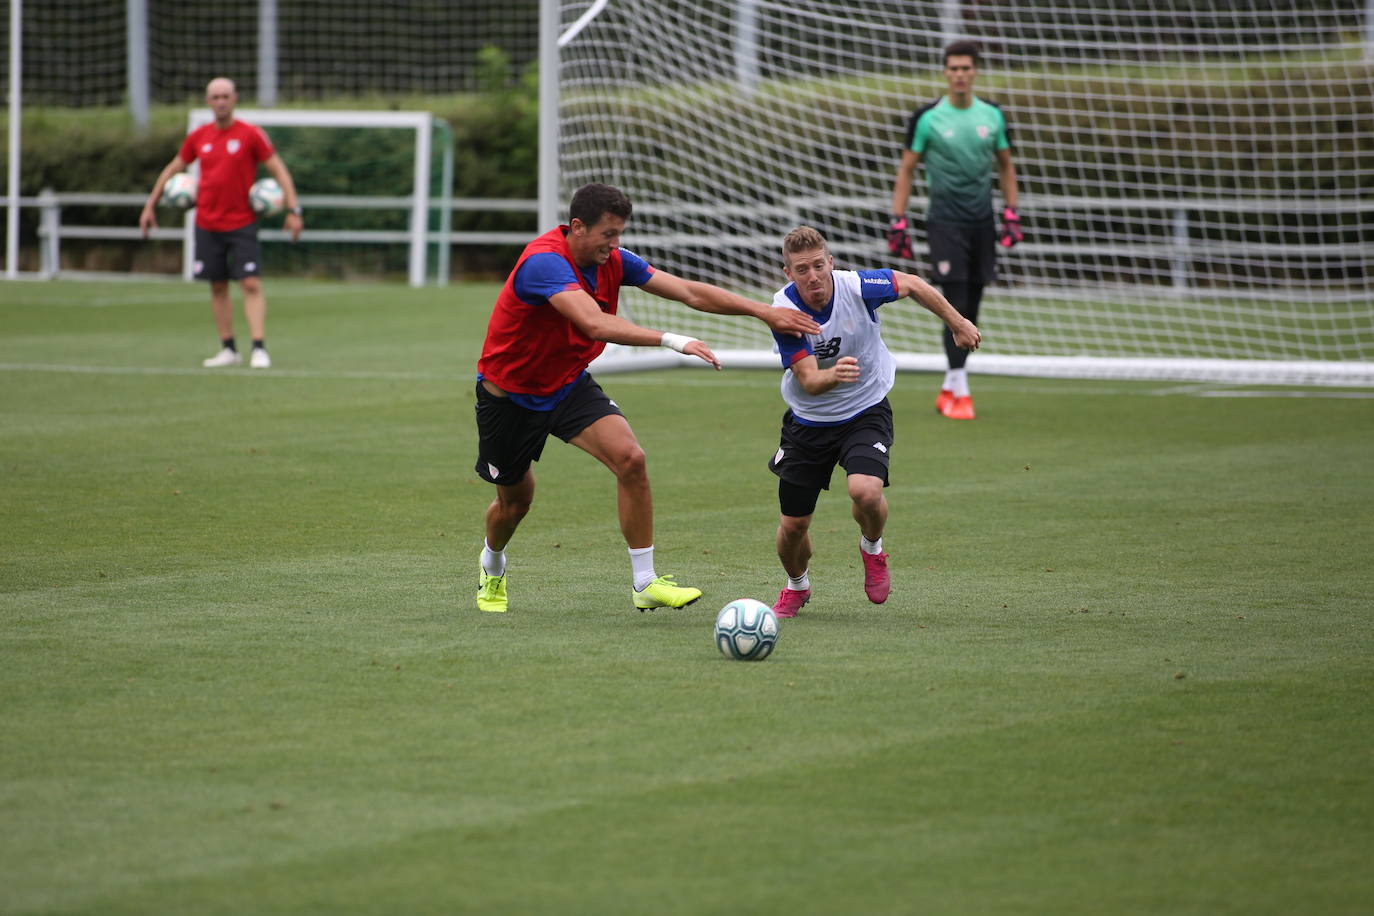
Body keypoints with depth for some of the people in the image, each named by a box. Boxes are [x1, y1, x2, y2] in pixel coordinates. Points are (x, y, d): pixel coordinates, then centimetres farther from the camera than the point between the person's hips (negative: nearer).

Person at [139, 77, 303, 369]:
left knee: (251, 285, -12)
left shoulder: (250, 135, -5)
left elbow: (278, 170, -3)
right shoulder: (198, 137, 5)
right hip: (207, 223, 4)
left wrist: (293, 209, -12)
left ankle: (259, 349, -14)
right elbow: (172, 169, 18)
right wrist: (151, 205, 14)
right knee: (218, 287, 7)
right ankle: (228, 350, 14)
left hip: (242, 224, -4)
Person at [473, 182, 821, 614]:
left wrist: (765, 312, -11)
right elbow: (594, 323, -46)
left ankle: (645, 583, -13)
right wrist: (671, 340, -52)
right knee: (516, 499, 11)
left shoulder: (612, 261, -9)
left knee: (630, 458, -19)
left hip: (569, 385, 5)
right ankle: (492, 569, 47)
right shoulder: (544, 262, -32)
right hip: (510, 395, -5)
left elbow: (689, 292, -5)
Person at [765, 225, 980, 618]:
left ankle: (872, 548, 7)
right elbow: (808, 381, -27)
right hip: (808, 420, 1)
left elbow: (912, 284, -1)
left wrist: (958, 323, 7)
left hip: (865, 412, -1)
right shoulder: (783, 311, -22)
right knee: (793, 525, 3)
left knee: (865, 492, -28)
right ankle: (796, 586, 37)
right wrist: (833, 375, -50)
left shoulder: (857, 287, -21)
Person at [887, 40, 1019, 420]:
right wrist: (898, 222, -5)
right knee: (956, 308, -12)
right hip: (945, 221, -4)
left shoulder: (992, 115, 6)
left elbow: (1006, 165, 17)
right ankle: (960, 393, -8)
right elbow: (906, 171, 1)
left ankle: (947, 390, 20)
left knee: (970, 313, 8)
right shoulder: (927, 118, -5)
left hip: (982, 223, 4)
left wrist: (1011, 214, 9)